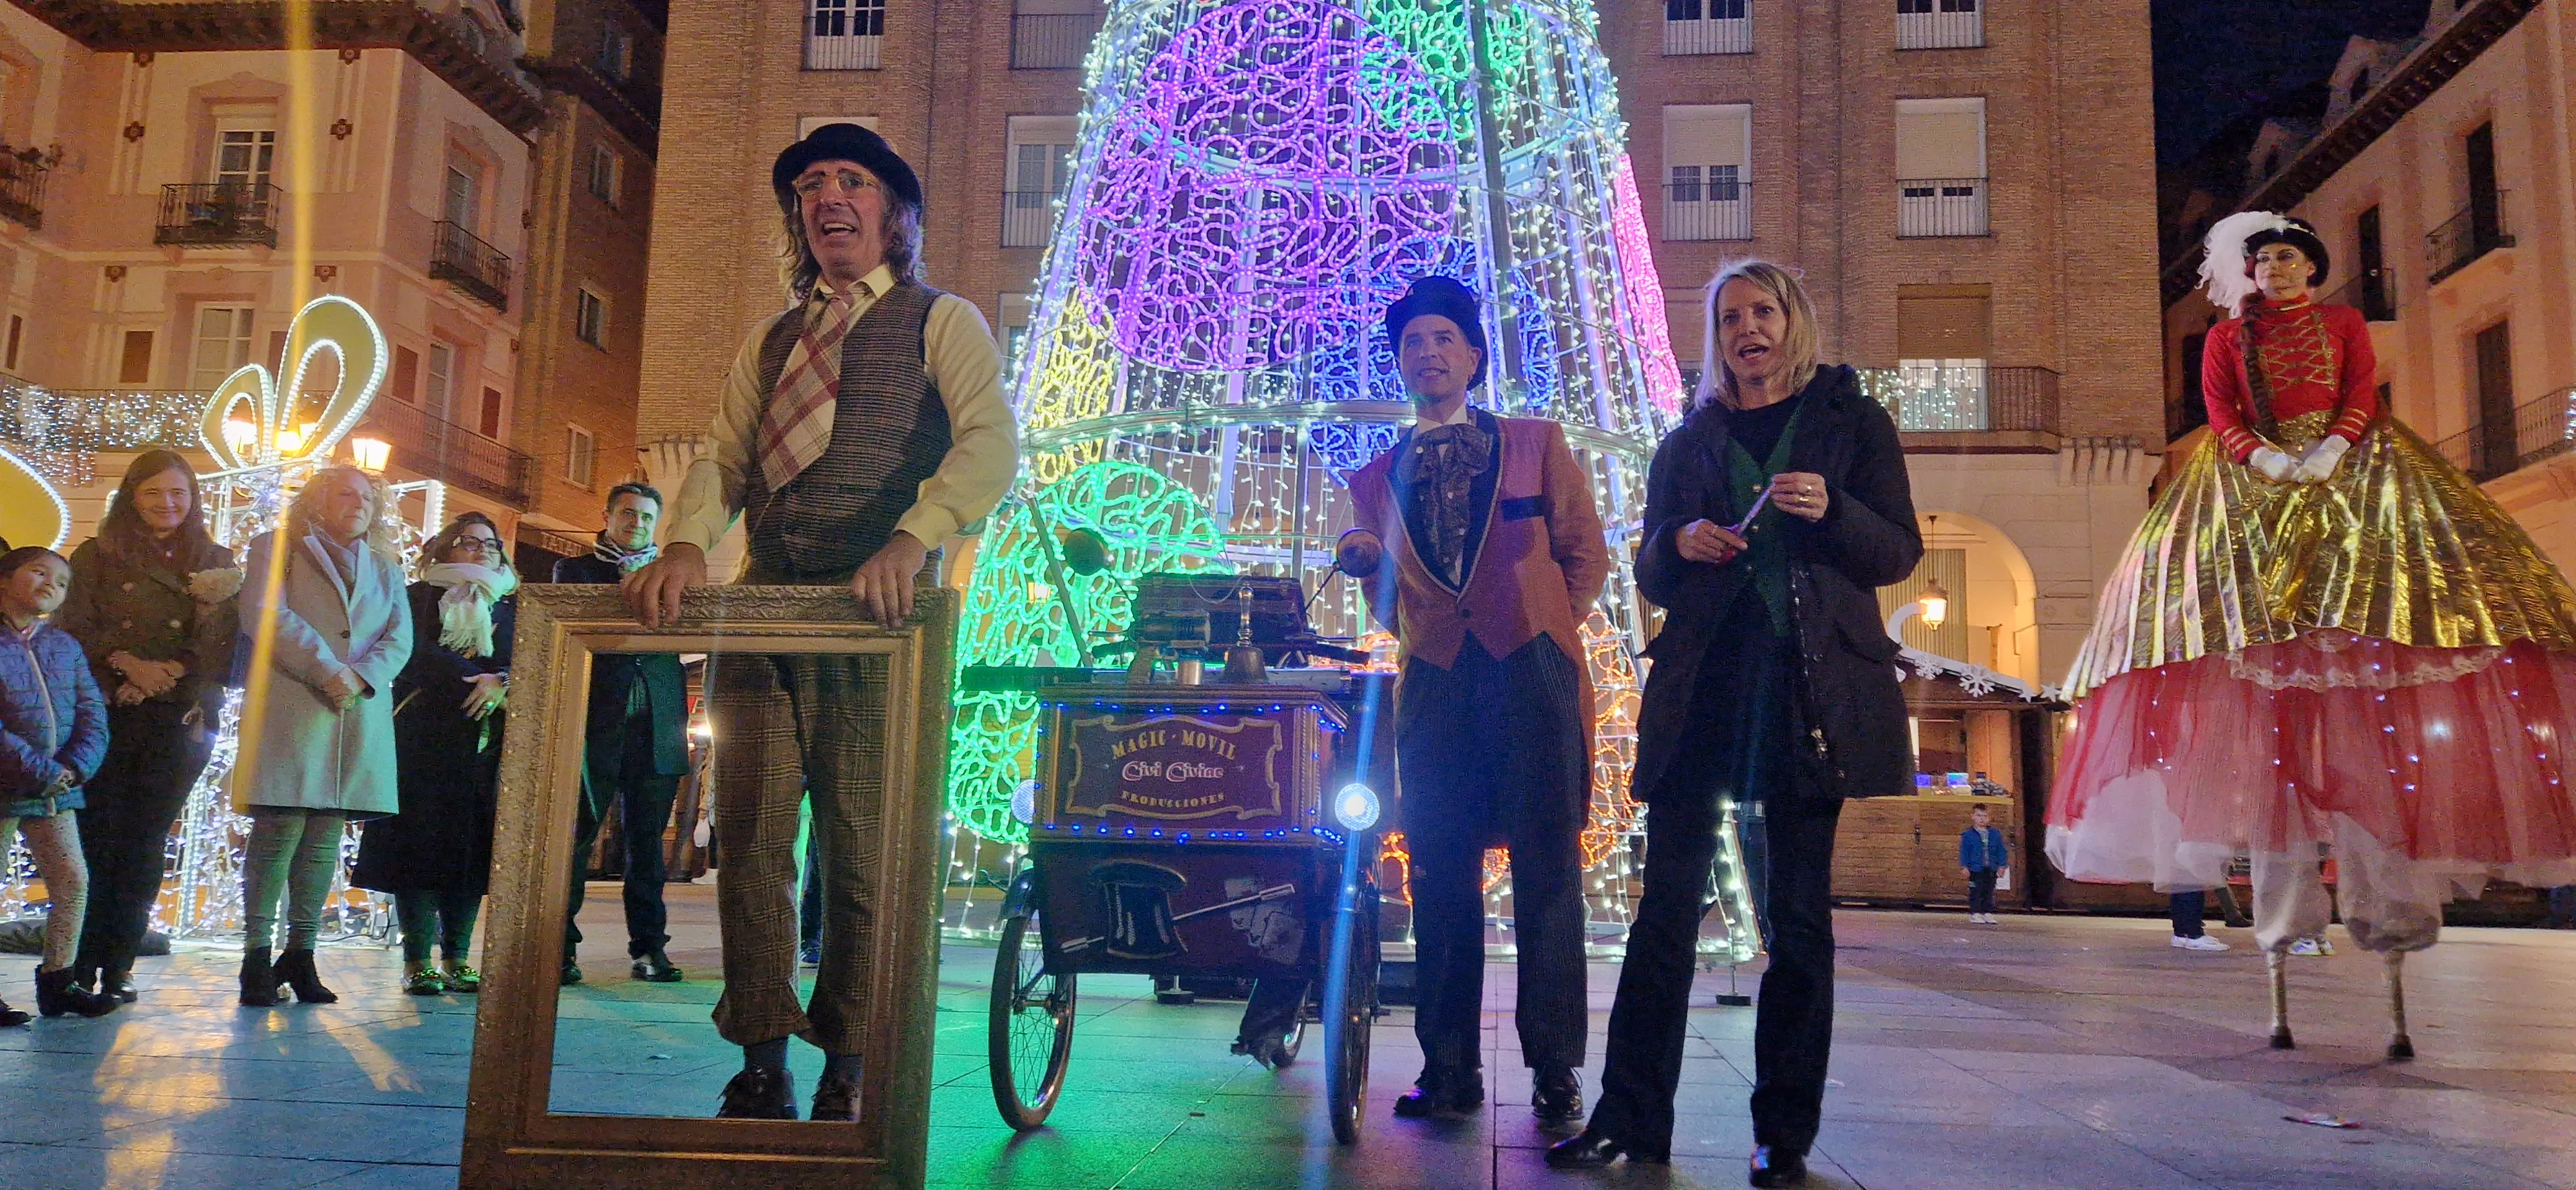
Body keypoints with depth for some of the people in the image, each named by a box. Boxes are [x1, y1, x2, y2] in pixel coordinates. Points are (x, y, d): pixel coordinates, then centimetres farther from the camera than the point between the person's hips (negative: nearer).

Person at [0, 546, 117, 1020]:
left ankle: (56, 981, 16)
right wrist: (39, 769, -18)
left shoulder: (65, 646, 11)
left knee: (73, 882, 5)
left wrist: (76, 766, -10)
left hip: (57, 787, 6)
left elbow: (93, 714, 6)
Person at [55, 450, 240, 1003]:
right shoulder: (98, 557, 10)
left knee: (146, 842, 1)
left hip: (182, 720, 1)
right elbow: (73, 626, 0)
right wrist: (127, 663, -14)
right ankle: (80, 966, 0)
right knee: (97, 835, -5)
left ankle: (118, 966, 5)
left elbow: (226, 644, 5)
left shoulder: (215, 561, 12)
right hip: (108, 714, -1)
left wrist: (176, 671, -10)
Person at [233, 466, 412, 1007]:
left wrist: (361, 677, -10)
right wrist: (326, 670, -14)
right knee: (279, 830, -8)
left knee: (325, 837, 2)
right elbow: (264, 615, -3)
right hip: (289, 708, -3)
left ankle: (300, 953, 7)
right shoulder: (278, 547, 13)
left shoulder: (386, 570, 23)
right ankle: (257, 956, -3)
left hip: (362, 716, 4)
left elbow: (399, 639, 10)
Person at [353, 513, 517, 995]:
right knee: (420, 843, -6)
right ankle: (417, 961, -3)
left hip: (487, 743, 3)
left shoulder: (509, 606, 18)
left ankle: (456, 959, 4)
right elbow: (415, 654, -6)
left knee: (473, 849, -1)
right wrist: (476, 679, -15)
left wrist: (502, 683, -16)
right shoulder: (420, 597, 10)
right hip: (425, 739, -2)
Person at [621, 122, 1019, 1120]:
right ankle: (761, 1067, 11)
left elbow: (991, 443, -8)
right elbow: (723, 459, 13)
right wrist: (686, 545, -9)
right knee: (750, 836, 2)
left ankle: (846, 1076, 8)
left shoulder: (943, 322, 8)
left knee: (860, 843, -3)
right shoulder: (769, 344, 24)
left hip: (874, 610, -4)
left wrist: (914, 539, -25)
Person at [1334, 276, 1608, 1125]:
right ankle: (1449, 1068, 7)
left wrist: (1543, 630, 3)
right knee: (1440, 875, 0)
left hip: (1531, 670, -2)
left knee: (1547, 871, -4)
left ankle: (1554, 1069, 2)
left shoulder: (1537, 443, 13)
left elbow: (1585, 554, 12)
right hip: (1435, 680, 2)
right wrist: (1362, 566, -1)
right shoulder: (1376, 478, 18)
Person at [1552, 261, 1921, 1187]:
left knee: (1800, 915, 1)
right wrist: (1679, 543, -5)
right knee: (1667, 902, -3)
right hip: (1702, 685, 2)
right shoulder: (1687, 443, 17)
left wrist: (1831, 511, -14)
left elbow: (1899, 554, 5)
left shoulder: (1853, 423, 11)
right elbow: (1650, 576, 17)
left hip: (1811, 685, -2)